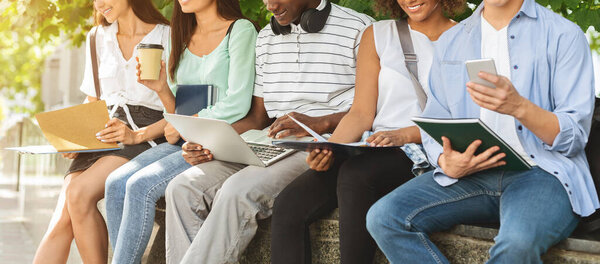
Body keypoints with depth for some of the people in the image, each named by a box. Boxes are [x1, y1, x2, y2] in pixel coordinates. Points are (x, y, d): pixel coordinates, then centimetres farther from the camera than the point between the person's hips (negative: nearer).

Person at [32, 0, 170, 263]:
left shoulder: (167, 37, -1)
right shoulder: (98, 37, 18)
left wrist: (137, 135, -18)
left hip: (149, 137, -4)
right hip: (106, 140, 5)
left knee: (79, 192, -31)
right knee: (61, 220, -20)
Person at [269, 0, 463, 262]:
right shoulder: (378, 35, 17)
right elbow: (362, 114, 11)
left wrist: (404, 135, -18)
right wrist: (329, 148, -9)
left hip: (425, 153, -4)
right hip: (377, 151, 4)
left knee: (354, 175, -36)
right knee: (288, 206, -20)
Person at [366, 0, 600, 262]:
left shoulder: (564, 35, 3)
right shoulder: (450, 41, 16)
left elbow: (575, 136, -3)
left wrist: (519, 107, -22)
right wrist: (446, 162, -10)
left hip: (542, 169, -4)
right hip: (471, 171, 4)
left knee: (518, 241, -39)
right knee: (383, 217, -22)